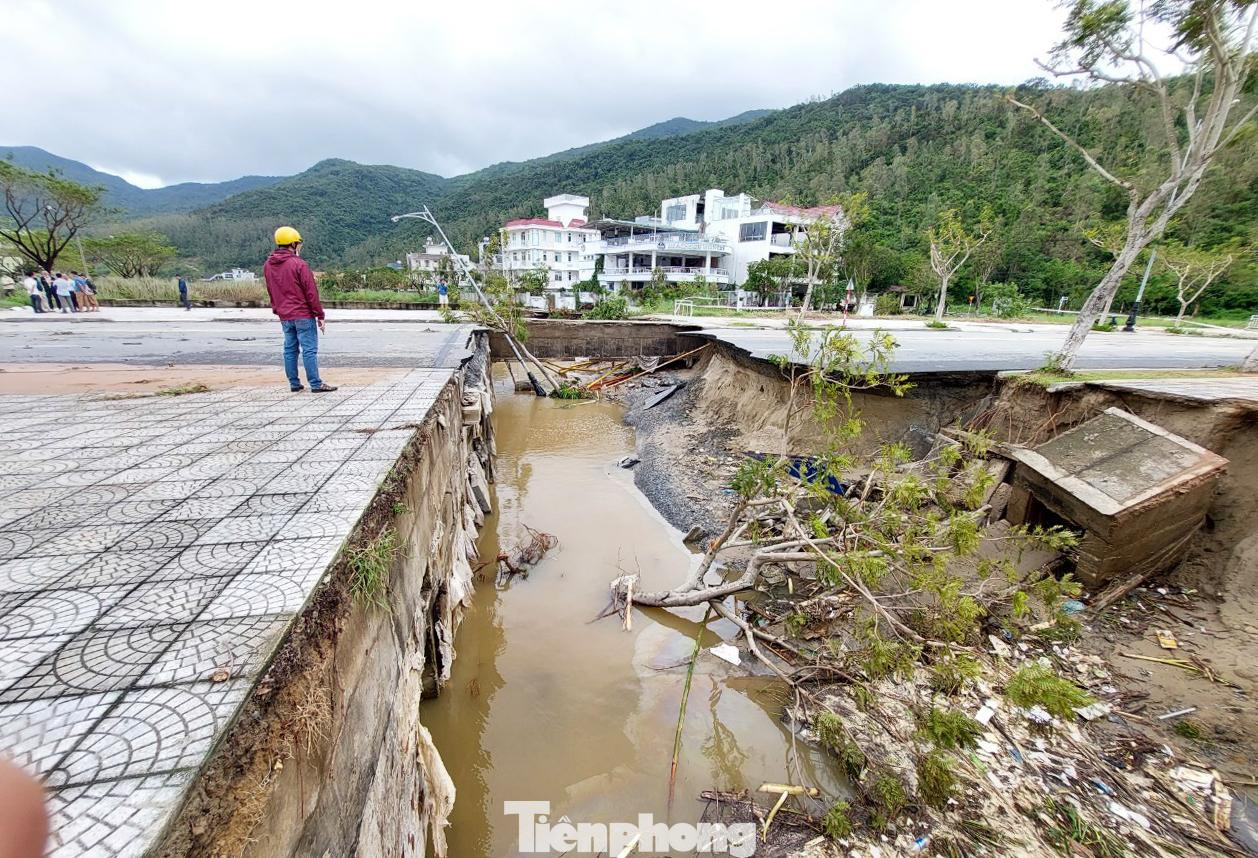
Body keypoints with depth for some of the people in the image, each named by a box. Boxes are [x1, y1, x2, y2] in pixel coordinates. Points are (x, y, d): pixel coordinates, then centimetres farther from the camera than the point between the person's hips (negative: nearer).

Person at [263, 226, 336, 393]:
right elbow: (311, 292, -12)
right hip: (303, 315, -7)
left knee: (290, 349, 12)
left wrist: (277, 310, 23)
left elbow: (271, 292, 16)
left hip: (284, 317, 7)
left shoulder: (267, 266, 9)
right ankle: (316, 384, -3)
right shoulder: (299, 264, -12)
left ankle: (294, 383, 15)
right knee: (309, 350, -5)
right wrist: (320, 315, -7)